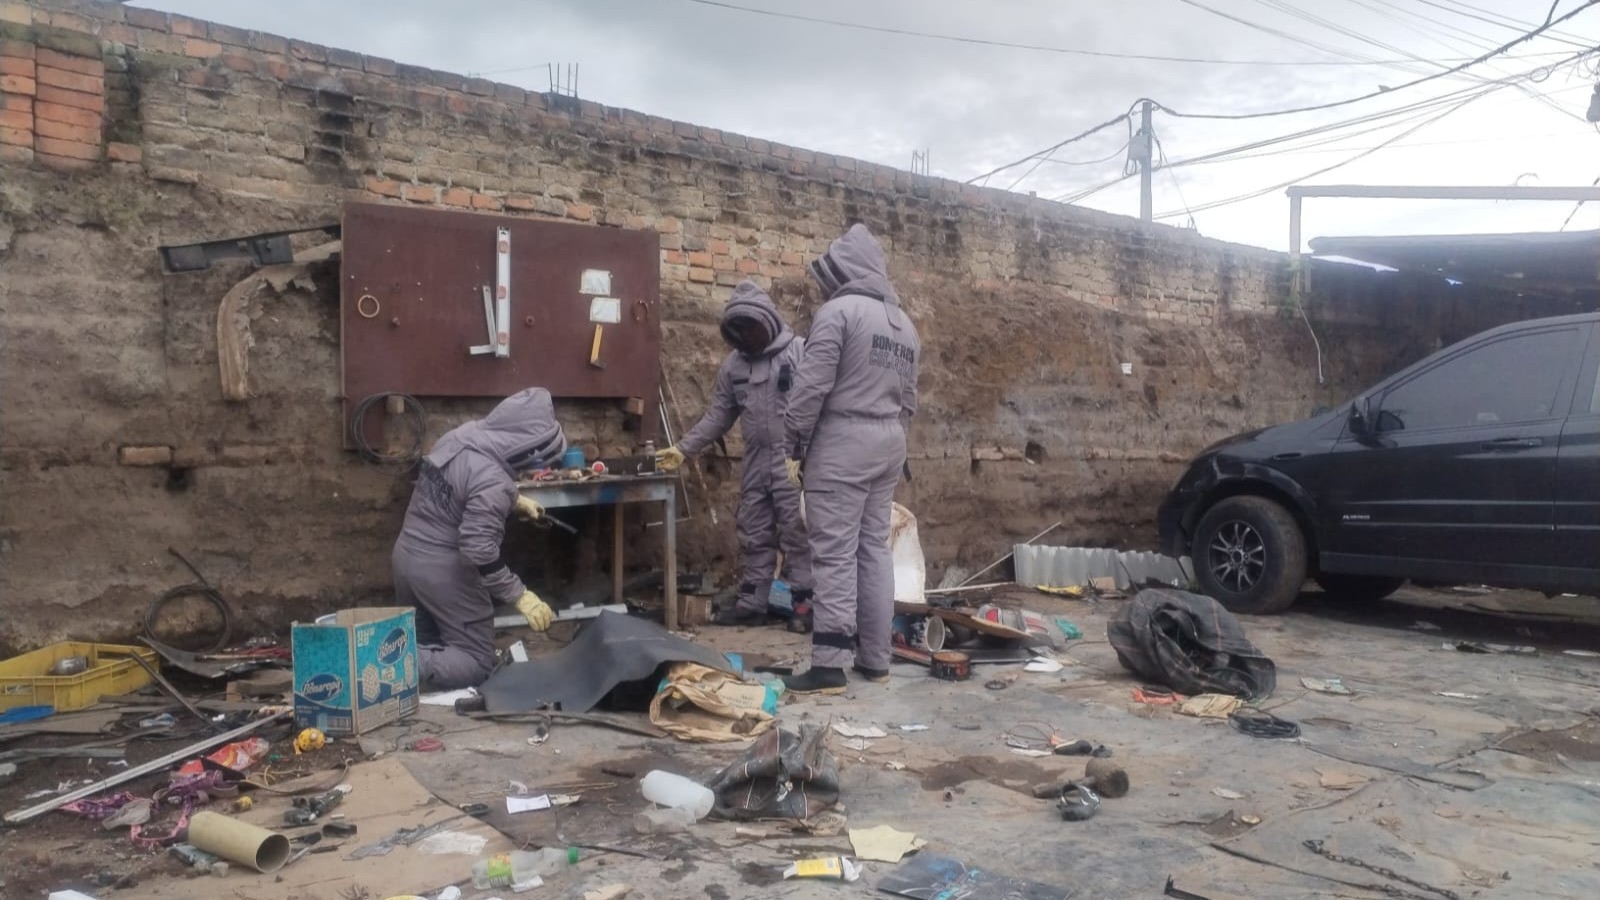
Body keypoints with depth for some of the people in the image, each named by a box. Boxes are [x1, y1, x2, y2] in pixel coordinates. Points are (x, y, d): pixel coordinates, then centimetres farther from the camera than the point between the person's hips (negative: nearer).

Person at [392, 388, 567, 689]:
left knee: (424, 645, 28)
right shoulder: (494, 481, -27)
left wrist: (513, 501, 19)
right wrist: (519, 595, -21)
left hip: (406, 555, 8)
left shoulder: (460, 435, -1)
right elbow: (478, 550, -29)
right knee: (477, 664, 6)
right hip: (443, 571, -8)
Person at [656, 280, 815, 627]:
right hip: (755, 461, 6)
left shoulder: (800, 352, -5)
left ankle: (804, 602, 7)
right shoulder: (733, 364, 12)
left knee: (796, 532, -3)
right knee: (753, 534, 10)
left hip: (793, 459, -6)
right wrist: (683, 448, 7)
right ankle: (751, 602, 19)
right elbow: (718, 415, 14)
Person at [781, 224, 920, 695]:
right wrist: (891, 431, 19)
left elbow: (812, 385, -14)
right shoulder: (904, 323, 17)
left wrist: (794, 445, -8)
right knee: (875, 549, 11)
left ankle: (829, 664, -5)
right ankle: (875, 658, 15)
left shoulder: (838, 310, -9)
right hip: (889, 443, 8)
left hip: (843, 440, -8)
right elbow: (909, 397, 16)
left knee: (835, 554, -6)